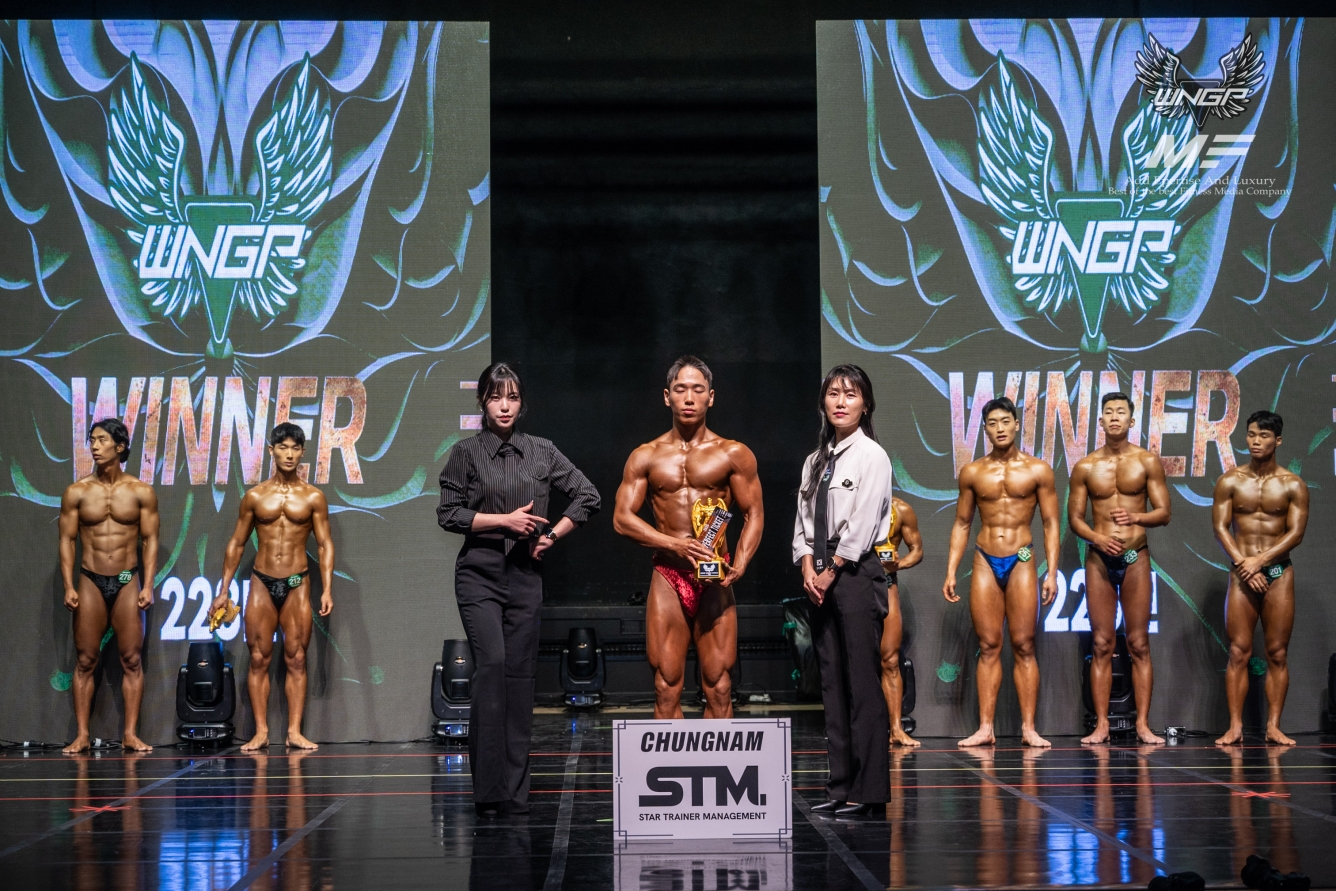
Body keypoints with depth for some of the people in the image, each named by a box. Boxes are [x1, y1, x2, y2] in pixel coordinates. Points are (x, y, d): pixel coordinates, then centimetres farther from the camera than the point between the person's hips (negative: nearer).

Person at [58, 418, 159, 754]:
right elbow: (67, 540, 2)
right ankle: (82, 735, 5)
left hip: (128, 581, 0)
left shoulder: (141, 492, 1)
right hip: (90, 581, 0)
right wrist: (69, 586, -6)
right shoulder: (77, 492, 2)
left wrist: (148, 585, -7)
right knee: (85, 660, 2)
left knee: (132, 660, -1)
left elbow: (150, 540, 1)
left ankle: (130, 734, 3)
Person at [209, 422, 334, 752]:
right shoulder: (254, 497, 5)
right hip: (261, 583, 1)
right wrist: (223, 591, 6)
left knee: (296, 659, 0)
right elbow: (236, 544, 10)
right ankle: (261, 732, 4)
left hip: (297, 584, -1)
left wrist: (327, 589, -8)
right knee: (259, 659, 0)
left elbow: (324, 545, 2)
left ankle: (294, 732, 1)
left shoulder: (313, 497, 2)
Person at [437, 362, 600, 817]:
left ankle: (515, 791, 7)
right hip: (480, 574, -3)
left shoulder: (542, 452, 9)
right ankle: (487, 786, -16)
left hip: (525, 574, 3)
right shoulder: (466, 452, 1)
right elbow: (448, 513, -2)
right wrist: (504, 519, -10)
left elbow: (587, 495, 14)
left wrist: (552, 536, 7)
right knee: (491, 664, -19)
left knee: (520, 674, 2)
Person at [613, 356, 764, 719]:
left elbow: (754, 515, 4)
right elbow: (622, 518, 3)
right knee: (667, 687, 1)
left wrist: (739, 564, -13)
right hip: (667, 579, 1)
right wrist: (675, 544, -11)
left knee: (718, 687, -1)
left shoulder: (734, 455, 6)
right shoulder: (646, 457, 8)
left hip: (715, 580, -1)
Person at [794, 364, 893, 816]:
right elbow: (803, 520, 13)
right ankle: (841, 784, 12)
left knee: (863, 684, -8)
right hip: (821, 576, 7)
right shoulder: (815, 461, 16)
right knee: (831, 683, 8)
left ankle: (867, 790, -7)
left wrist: (832, 571, -9)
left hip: (857, 572, -7)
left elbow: (862, 522, -10)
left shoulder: (871, 456, -4)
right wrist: (808, 567, -1)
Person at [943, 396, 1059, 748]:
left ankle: (1028, 728, -1)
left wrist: (1051, 572, -5)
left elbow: (1050, 524, 3)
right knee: (988, 647, 2)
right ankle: (985, 728, 2)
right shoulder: (972, 472, 8)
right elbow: (962, 524, 13)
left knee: (1024, 646, -2)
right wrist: (951, 572, 6)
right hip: (985, 563, 2)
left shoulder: (1037, 471, 2)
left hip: (1021, 562, -2)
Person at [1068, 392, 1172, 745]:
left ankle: (1143, 724, 2)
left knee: (1139, 644, 0)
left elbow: (1163, 513, 1)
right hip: (1099, 558, 1)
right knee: (1101, 645, 1)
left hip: (1136, 557, -1)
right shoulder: (1085, 467, 5)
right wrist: (1098, 537, -12)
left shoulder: (1148, 461, 3)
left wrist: (1136, 517, -18)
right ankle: (1101, 725, 3)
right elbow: (1074, 517, 6)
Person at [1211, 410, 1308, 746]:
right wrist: (1243, 565, -12)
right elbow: (1220, 528, -1)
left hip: (1279, 572, 0)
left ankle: (1273, 727, 5)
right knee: (1238, 652, -3)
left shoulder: (1293, 485, 2)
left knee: (1277, 653, 1)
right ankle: (1235, 727, -2)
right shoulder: (1230, 481, 4)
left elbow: (1296, 533, -4)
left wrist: (1260, 560, -15)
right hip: (1241, 573, 0)